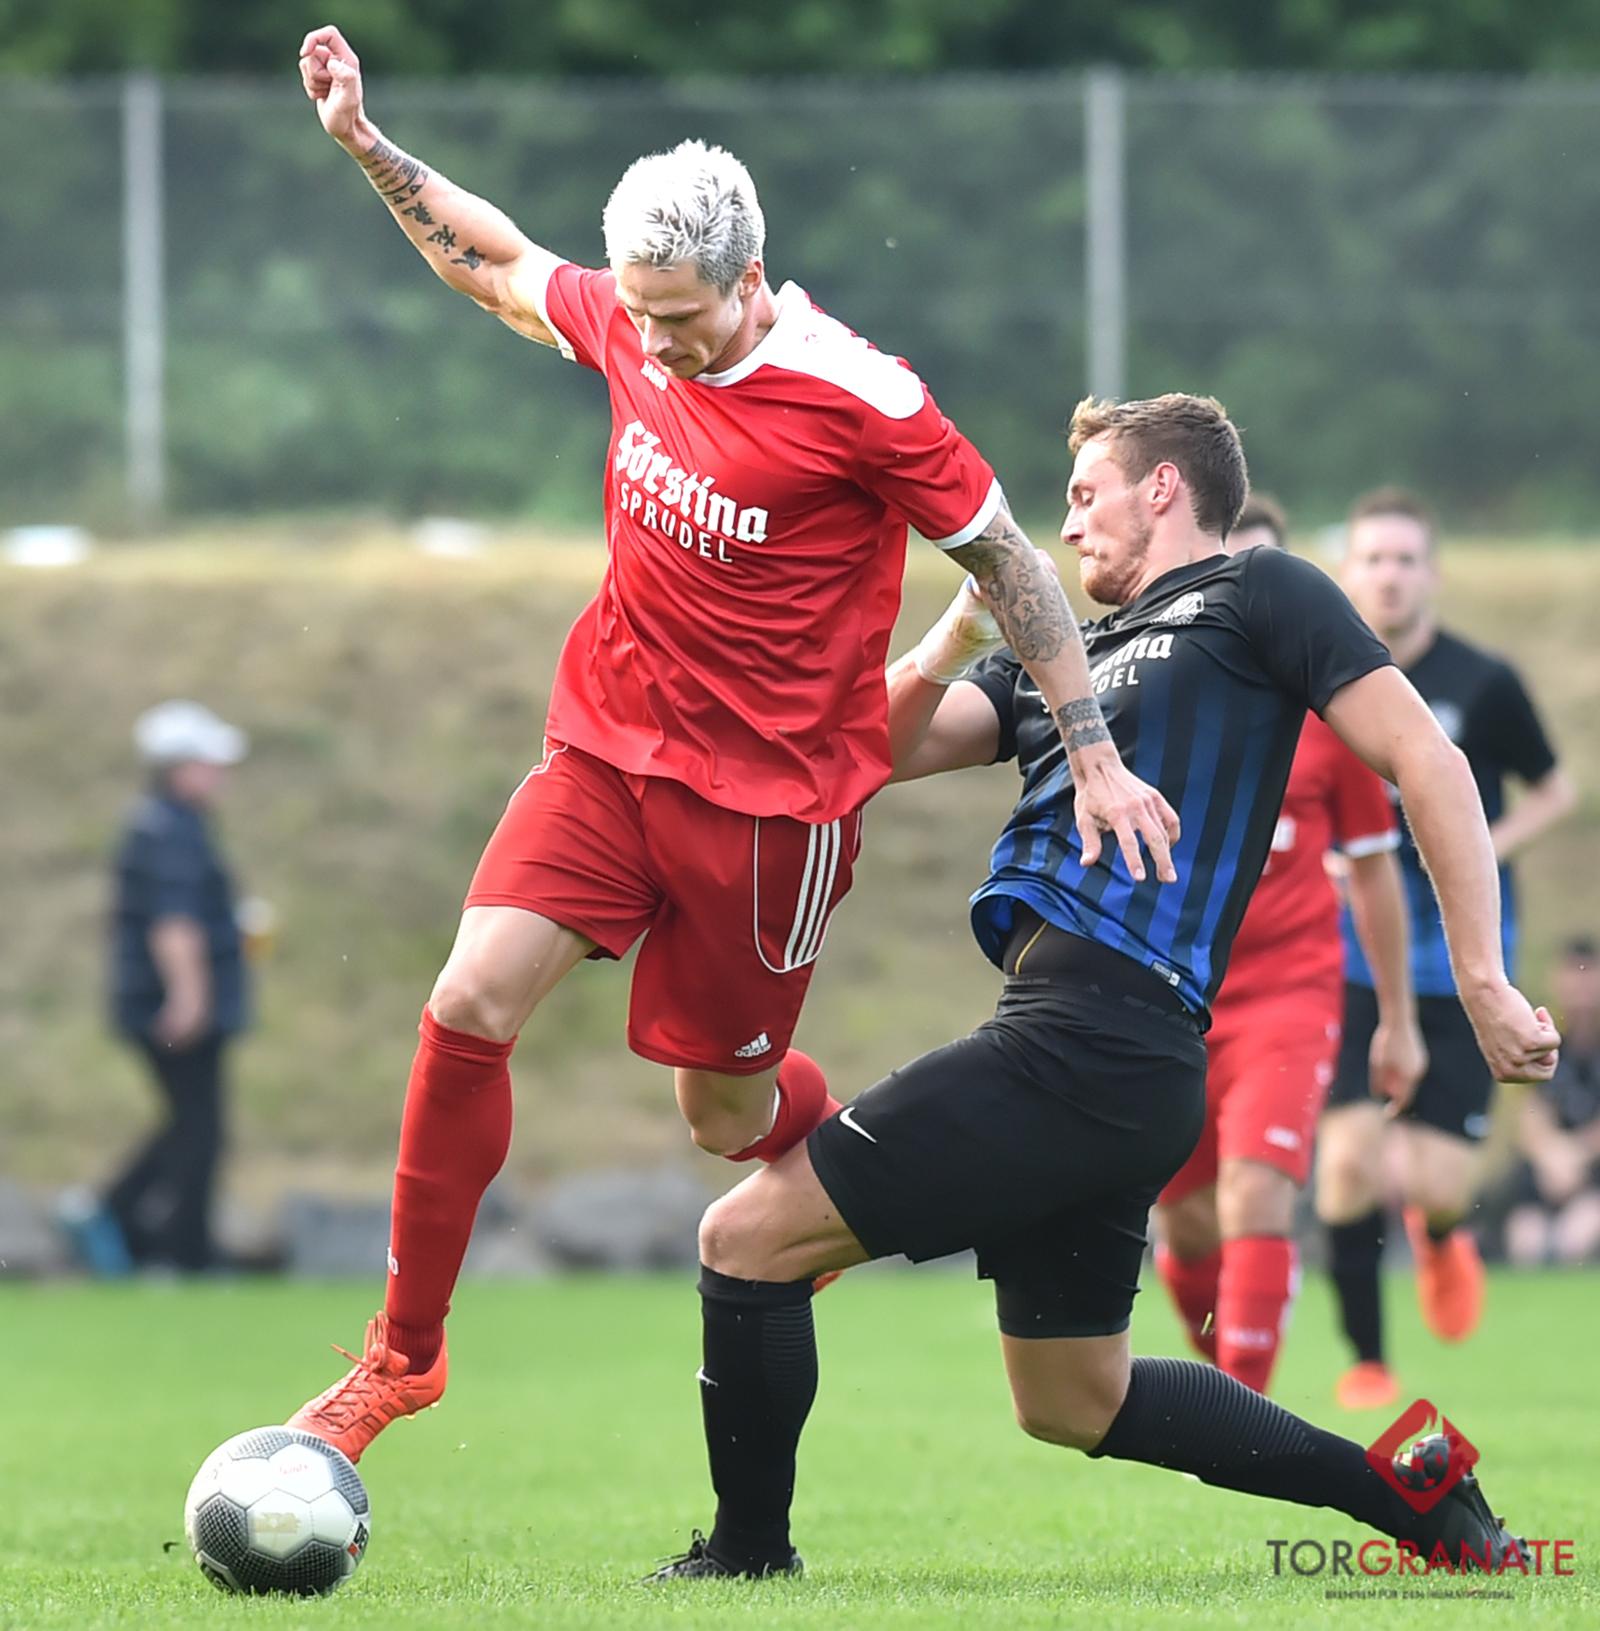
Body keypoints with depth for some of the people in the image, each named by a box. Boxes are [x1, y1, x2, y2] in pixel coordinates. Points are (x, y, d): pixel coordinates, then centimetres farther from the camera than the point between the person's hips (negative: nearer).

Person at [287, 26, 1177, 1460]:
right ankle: (406, 1351, -2)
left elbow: (1006, 562, -10)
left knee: (726, 1111, 4)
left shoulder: (857, 401, -19)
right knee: (469, 1004, -12)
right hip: (608, 748, 5)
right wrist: (367, 145, 13)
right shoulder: (627, 327, -2)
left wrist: (1097, 762, -10)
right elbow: (496, 264, 19)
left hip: (770, 800, -5)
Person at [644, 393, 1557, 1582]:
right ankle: (1410, 1487, 22)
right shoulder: (1066, 655, 26)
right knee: (1072, 1400, 19)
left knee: (749, 1236, -6)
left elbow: (1425, 759, -4)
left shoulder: (1256, 595, 3)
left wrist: (1484, 978, -10)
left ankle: (748, 1557, 5)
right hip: (1090, 1050, 10)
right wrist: (963, 622, 1)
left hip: (1092, 1035, -10)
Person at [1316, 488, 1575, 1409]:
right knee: (1349, 1154, -14)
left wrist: (1483, 852, -12)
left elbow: (1556, 791, 5)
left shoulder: (1482, 685, -7)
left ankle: (1439, 1235, 34)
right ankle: (1367, 1359, 3)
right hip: (1352, 959, 1)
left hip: (1462, 964, -1)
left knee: (1437, 1185, -6)